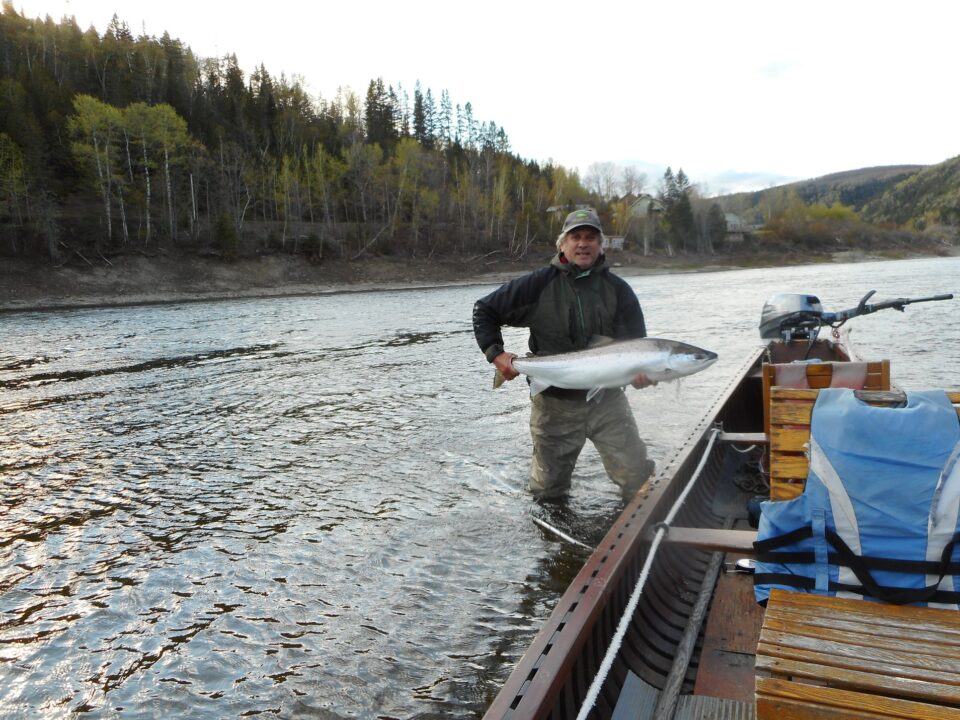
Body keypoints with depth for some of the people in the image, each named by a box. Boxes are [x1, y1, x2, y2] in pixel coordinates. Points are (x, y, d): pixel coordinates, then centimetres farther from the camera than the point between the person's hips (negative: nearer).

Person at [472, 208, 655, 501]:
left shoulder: (618, 290, -1)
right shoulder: (539, 284, -5)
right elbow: (483, 310, 2)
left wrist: (640, 369, -27)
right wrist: (495, 353, -11)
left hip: (606, 398, 1)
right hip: (553, 403, 0)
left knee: (640, 483, -2)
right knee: (547, 493, 12)